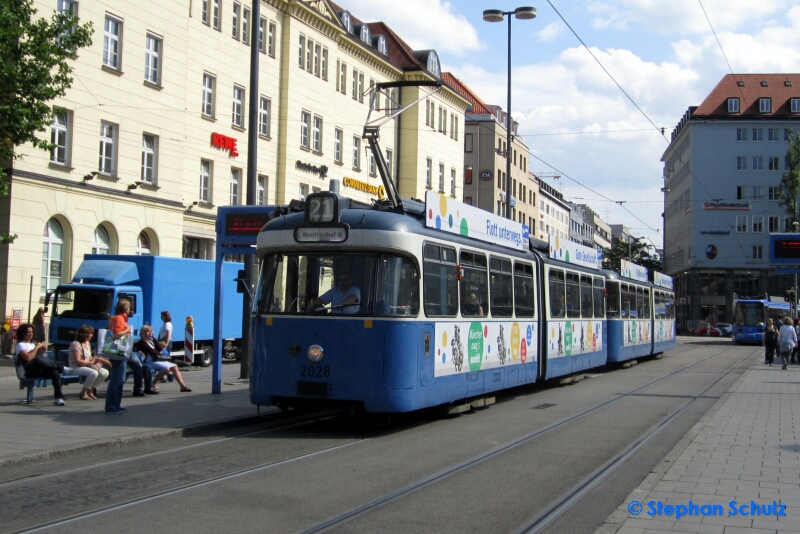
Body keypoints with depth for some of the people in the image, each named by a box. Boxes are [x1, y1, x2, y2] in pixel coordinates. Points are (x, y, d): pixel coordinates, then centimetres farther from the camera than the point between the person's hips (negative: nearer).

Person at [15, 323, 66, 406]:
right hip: (30, 372, -7)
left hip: (40, 371, 7)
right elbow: (28, 358, -14)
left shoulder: (32, 344, 29)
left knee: (54, 371, -26)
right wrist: (37, 347, -7)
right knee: (38, 360, -40)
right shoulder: (20, 345, 4)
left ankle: (58, 397, -34)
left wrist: (42, 351, 10)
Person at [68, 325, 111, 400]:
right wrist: (91, 362, -15)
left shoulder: (87, 343, 15)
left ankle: (90, 391, 1)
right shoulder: (75, 344, -13)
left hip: (87, 366, 9)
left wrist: (95, 359, -3)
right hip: (76, 368, -9)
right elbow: (78, 361, -20)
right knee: (94, 373, -36)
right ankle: (83, 393, -18)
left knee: (105, 372, -12)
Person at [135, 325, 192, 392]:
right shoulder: (142, 342, -4)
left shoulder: (152, 341, 22)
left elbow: (158, 349, 7)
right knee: (166, 368, -29)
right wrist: (160, 352, 0)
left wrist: (154, 339, 3)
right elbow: (151, 351, -15)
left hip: (156, 360, 9)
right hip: (149, 362, -9)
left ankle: (183, 386, -11)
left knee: (174, 366, -3)